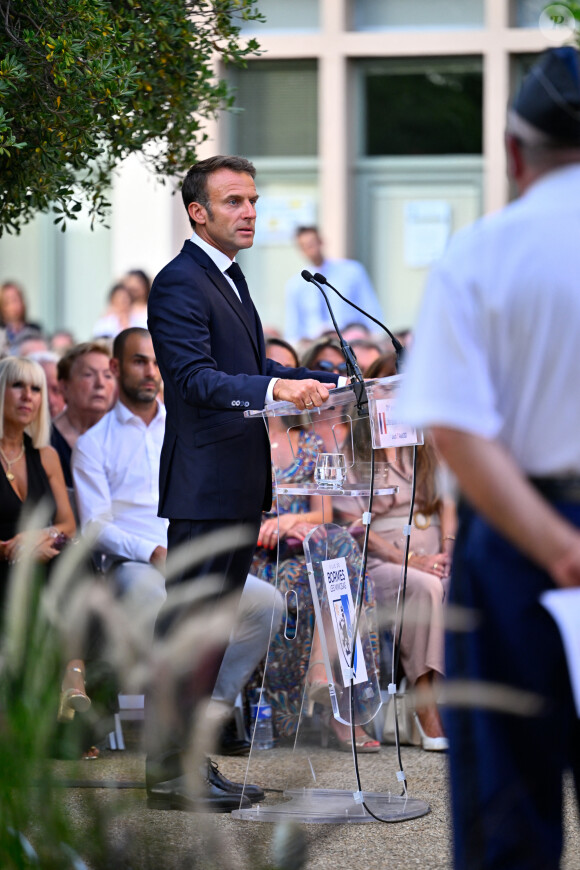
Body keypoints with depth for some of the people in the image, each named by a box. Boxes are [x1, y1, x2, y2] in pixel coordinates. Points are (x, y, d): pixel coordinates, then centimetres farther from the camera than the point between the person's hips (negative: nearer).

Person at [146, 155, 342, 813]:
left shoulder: (229, 279, 19)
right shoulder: (179, 283, -13)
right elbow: (196, 377, -24)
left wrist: (334, 382, 17)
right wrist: (278, 388, -37)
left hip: (240, 484, 10)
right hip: (204, 484, -10)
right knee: (186, 621, -7)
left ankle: (190, 760, 19)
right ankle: (169, 772, -3)